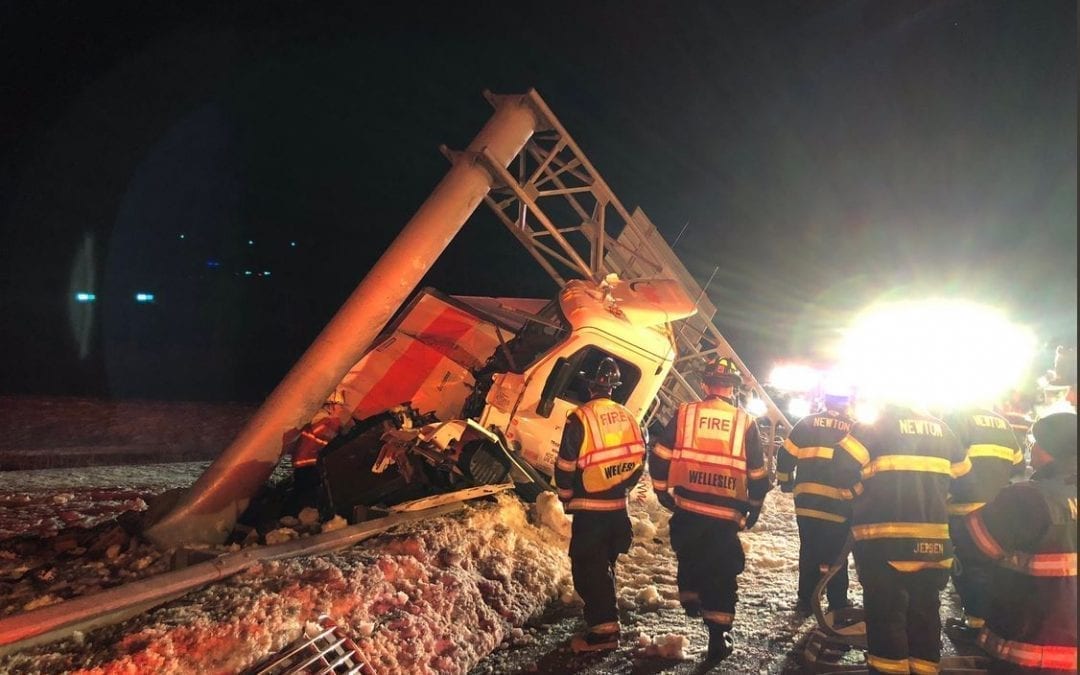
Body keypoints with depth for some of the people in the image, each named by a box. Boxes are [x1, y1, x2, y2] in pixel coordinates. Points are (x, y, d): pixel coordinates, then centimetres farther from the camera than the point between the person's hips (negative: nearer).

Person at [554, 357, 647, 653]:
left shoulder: (580, 418, -16)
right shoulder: (628, 417, 2)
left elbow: (565, 466, -13)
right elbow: (638, 462, 9)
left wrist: (567, 498, 3)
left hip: (589, 509, -6)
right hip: (619, 507, 6)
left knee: (588, 568, 3)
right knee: (605, 564, 22)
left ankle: (603, 630, 3)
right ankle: (606, 617, 35)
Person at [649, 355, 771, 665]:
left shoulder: (685, 413, -1)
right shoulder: (745, 422, 0)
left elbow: (659, 455, 0)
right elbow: (757, 472, 6)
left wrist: (661, 489, 15)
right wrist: (754, 507, 20)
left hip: (687, 508, 1)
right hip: (726, 514, -1)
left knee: (688, 557, 26)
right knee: (722, 572, 8)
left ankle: (691, 599, 43)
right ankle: (718, 637, 9)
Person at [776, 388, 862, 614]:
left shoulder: (807, 423, 0)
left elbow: (786, 456, 1)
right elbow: (865, 467, -3)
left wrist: (785, 482, 16)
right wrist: (856, 494, 9)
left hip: (807, 503, 1)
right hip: (841, 507, -1)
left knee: (809, 552, 13)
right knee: (837, 557, 11)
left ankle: (806, 600, 19)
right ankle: (838, 605, 15)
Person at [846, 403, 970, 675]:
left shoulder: (875, 425, -5)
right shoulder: (939, 428, 11)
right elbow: (962, 472, 18)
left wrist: (856, 506, 6)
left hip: (884, 540, -5)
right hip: (933, 539, 5)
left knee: (886, 612, 2)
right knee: (925, 610, 16)